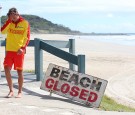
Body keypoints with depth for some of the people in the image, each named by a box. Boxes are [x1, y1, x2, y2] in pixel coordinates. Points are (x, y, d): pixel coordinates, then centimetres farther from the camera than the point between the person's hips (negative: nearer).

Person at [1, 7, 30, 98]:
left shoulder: (25, 23, -2)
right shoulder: (9, 23, 7)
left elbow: (27, 37, -3)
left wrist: (23, 48, -15)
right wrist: (9, 20, -13)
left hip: (19, 51, -3)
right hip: (9, 50, 3)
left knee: (19, 71, 1)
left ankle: (20, 92, 11)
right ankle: (11, 91, 6)